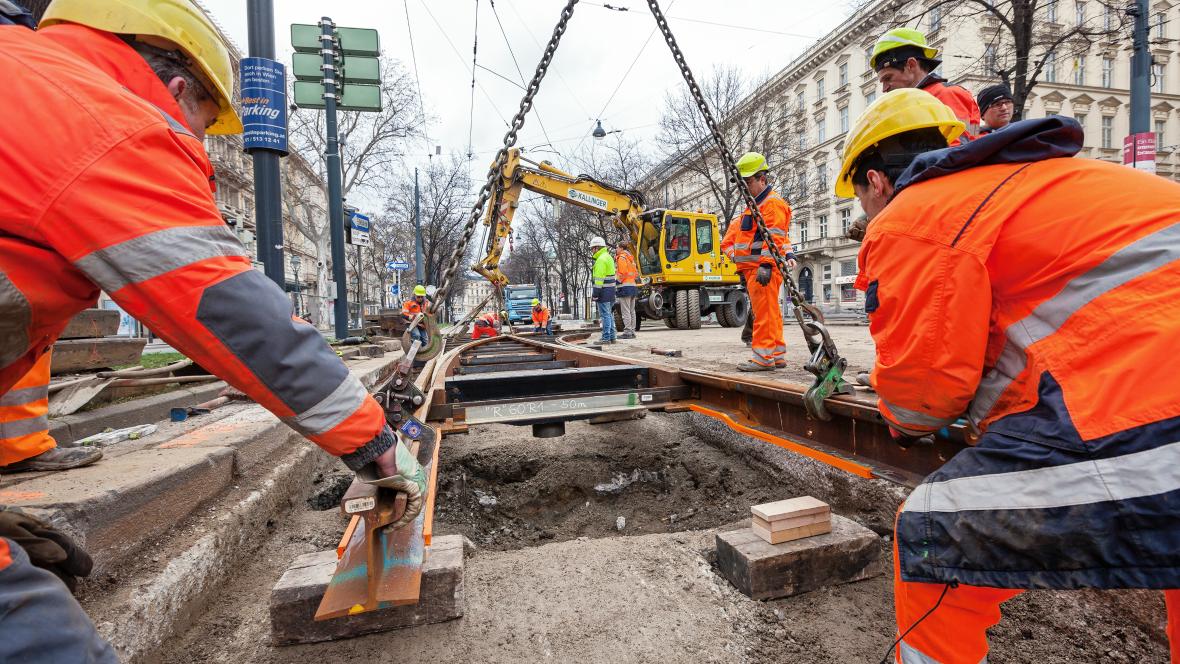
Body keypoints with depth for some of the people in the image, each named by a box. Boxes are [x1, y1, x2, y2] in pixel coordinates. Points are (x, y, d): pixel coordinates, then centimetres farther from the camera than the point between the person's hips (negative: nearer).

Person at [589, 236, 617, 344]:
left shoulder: (601, 259, -14)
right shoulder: (608, 257, 19)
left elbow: (599, 279, -19)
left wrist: (595, 294, -17)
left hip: (604, 291, -10)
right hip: (611, 291, 10)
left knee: (605, 315, -7)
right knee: (609, 315, 14)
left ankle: (606, 338, -5)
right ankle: (612, 337, 18)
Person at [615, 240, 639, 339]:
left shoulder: (621, 258, -6)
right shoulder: (630, 258, 21)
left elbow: (622, 273, -14)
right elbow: (636, 273, 20)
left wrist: (618, 282, -7)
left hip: (625, 286, -9)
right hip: (633, 286, 9)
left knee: (625, 311, -8)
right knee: (631, 311, 11)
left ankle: (627, 331, -10)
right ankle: (632, 331, 14)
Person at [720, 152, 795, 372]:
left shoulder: (773, 203, -7)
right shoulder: (755, 204, 26)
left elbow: (774, 237, -18)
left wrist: (765, 264, -25)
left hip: (764, 268, -10)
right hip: (752, 268, 10)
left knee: (764, 312, -11)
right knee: (771, 313, 12)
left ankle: (763, 357, -9)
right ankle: (777, 355, 18)